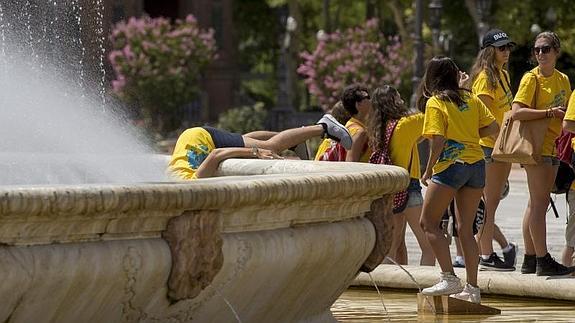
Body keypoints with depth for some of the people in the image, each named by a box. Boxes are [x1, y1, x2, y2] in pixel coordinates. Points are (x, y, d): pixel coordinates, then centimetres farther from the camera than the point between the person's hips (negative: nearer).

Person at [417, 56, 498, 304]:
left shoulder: (435, 102, -4)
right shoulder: (471, 99, 11)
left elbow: (438, 141, -13)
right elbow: (492, 128, 7)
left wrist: (428, 171, -4)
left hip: (451, 165, -6)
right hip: (477, 164, 6)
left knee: (428, 222, 4)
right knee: (465, 228, 10)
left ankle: (449, 278, -8)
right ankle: (472, 288, 6)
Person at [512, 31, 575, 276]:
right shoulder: (531, 78, -8)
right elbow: (517, 112, -18)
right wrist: (549, 112, -20)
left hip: (554, 146, 8)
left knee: (537, 203, 10)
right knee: (539, 203, -8)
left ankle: (530, 259, 14)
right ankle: (543, 261, -9)